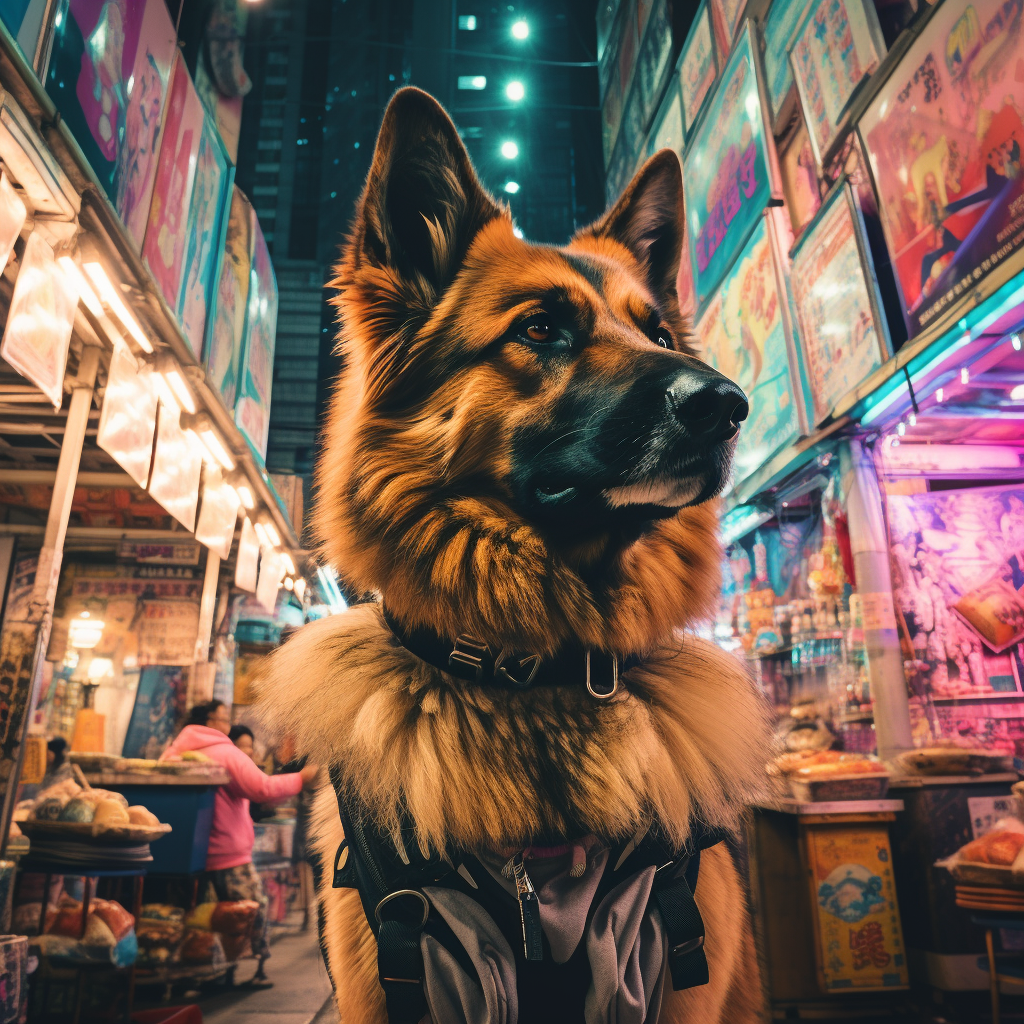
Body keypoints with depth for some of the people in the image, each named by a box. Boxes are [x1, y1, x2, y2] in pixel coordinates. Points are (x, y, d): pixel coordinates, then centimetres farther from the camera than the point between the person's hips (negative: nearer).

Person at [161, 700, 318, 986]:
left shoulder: (172, 753, 7)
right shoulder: (226, 753, -15)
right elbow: (264, 789, -21)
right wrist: (301, 778, -10)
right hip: (227, 855, -7)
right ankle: (251, 970, 15)